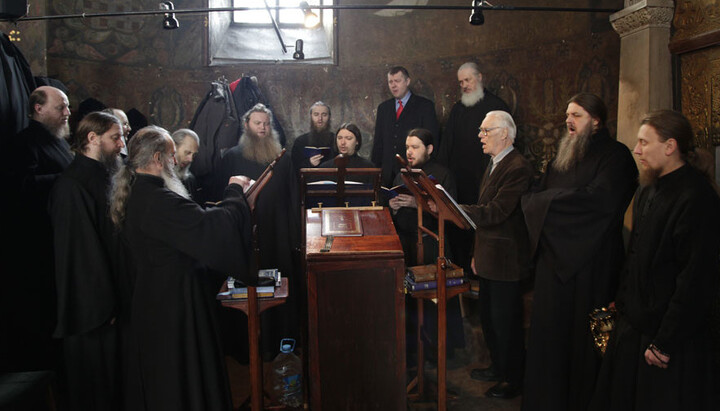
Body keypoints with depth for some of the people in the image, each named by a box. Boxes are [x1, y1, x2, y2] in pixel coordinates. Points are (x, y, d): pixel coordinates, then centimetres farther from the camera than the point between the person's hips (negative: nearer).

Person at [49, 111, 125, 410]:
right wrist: (105, 305, -18)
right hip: (93, 308, -9)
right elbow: (83, 251, -21)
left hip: (113, 300, 9)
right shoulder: (72, 186, -18)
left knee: (114, 380, 18)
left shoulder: (104, 178, 11)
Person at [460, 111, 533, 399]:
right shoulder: (494, 164, 14)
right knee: (488, 317, 20)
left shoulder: (518, 168, -19)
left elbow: (495, 212, -27)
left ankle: (512, 379, 20)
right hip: (489, 259, 10)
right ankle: (498, 367, 38)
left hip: (507, 262, -10)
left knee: (506, 322, 3)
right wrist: (477, 253, 19)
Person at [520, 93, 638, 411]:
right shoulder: (563, 156, 16)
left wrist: (547, 199, -13)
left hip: (589, 262, -6)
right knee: (549, 330, 9)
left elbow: (600, 198, -23)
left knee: (582, 337, 2)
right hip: (554, 259, 6)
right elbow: (532, 196, 13)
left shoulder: (615, 156, -6)